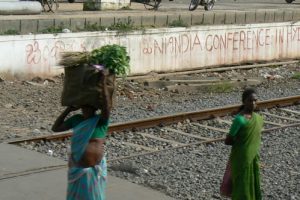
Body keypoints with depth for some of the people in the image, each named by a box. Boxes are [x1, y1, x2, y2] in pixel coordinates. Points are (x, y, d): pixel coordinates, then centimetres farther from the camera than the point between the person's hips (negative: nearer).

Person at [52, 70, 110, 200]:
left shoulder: (101, 121, -11)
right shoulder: (76, 119, 2)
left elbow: (106, 106, -30)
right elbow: (55, 128, 5)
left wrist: (103, 83, -34)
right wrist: (68, 110, -1)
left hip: (94, 168, -4)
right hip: (76, 167, 4)